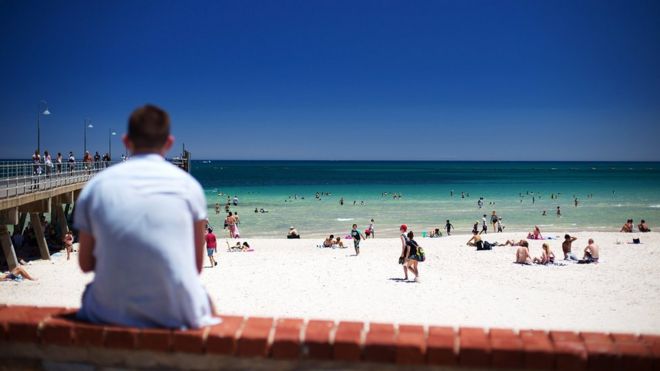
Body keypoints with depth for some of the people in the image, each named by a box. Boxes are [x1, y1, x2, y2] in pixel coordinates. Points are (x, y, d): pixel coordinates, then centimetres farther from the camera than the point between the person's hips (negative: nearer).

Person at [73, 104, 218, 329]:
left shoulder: (95, 186, 1)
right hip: (177, 314, -1)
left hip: (110, 313, 2)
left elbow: (86, 264, 8)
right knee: (206, 302, 32)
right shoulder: (188, 185, -3)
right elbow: (196, 266, 2)